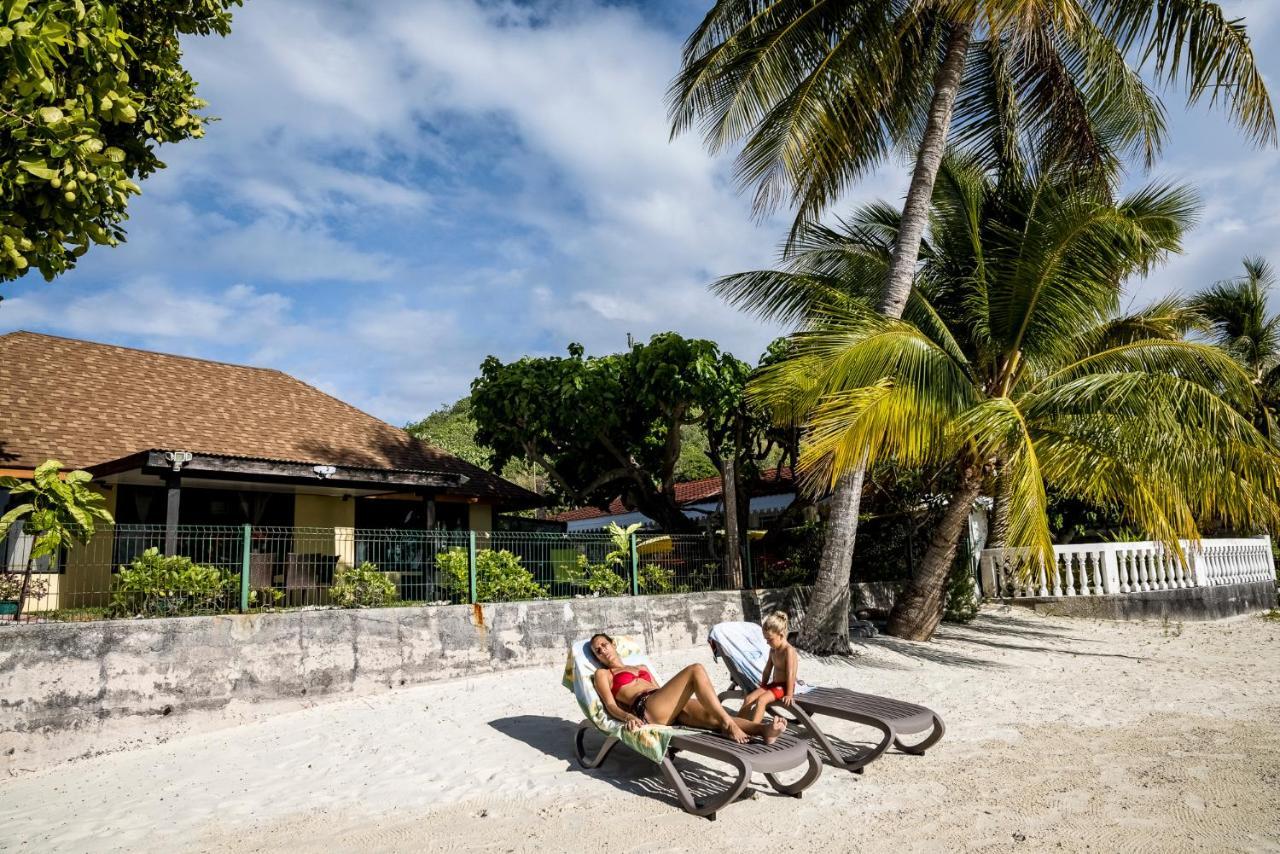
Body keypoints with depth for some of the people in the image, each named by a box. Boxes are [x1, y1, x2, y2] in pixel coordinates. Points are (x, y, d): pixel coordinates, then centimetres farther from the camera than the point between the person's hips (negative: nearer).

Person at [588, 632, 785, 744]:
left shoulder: (642, 667, 37)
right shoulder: (602, 674, 20)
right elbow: (611, 705, 5)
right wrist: (628, 717, -19)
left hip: (672, 707, 6)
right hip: (646, 709, -6)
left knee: (711, 715, -25)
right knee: (696, 669, -21)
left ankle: (763, 729, -47)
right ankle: (728, 724, -31)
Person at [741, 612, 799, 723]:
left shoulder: (788, 650, -18)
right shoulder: (773, 650, 10)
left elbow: (790, 674, -22)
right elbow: (767, 670, 16)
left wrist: (789, 695, -23)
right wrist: (762, 687, 17)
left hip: (784, 686, -8)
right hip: (773, 684, 8)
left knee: (761, 700, -29)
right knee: (749, 698, -8)